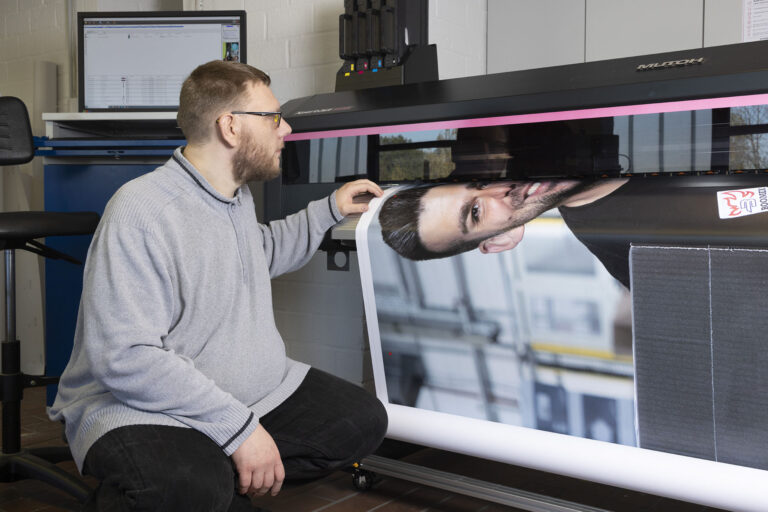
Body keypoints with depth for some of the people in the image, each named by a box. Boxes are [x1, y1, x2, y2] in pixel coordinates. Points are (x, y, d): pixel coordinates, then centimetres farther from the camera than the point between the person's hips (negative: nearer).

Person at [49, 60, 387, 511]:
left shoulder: (238, 195, 8)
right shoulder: (141, 210, -22)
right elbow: (126, 358, -27)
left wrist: (329, 210, 21)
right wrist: (239, 427, -28)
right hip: (141, 408, -8)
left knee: (365, 420, -4)